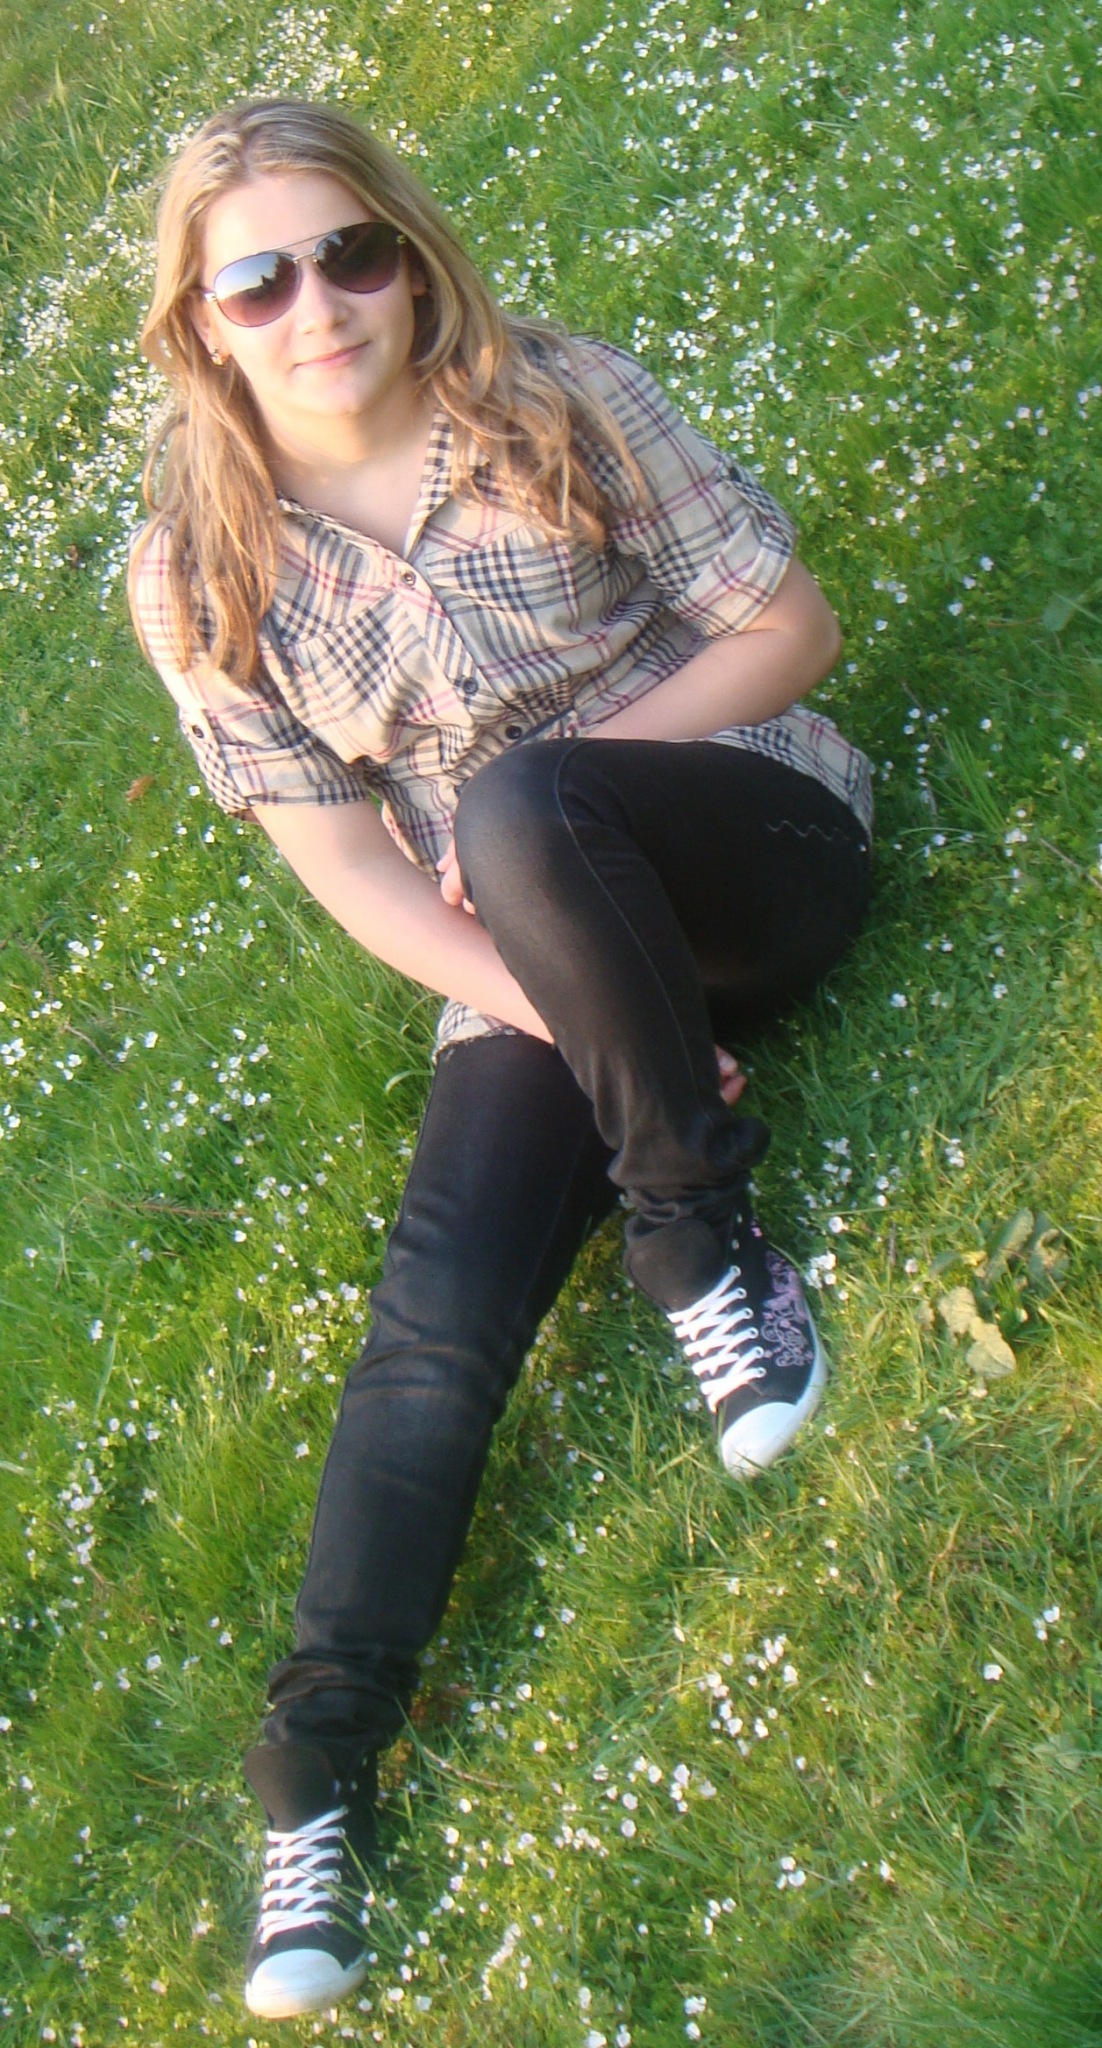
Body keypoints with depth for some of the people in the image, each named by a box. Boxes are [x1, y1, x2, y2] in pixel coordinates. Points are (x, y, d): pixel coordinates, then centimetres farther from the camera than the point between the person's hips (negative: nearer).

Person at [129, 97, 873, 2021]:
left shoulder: (560, 400, -8)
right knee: (437, 1315, -19)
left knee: (517, 805, -35)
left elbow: (789, 625, -5)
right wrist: (556, 1015, -19)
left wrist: (554, 771, -17)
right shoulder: (203, 571, -5)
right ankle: (317, 1778, -13)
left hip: (750, 838, -1)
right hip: (527, 956, 2)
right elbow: (346, 867, -6)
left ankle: (697, 1238, -17)